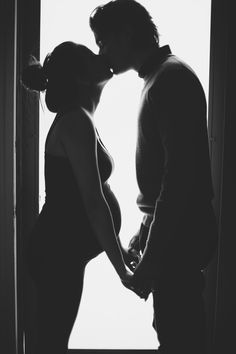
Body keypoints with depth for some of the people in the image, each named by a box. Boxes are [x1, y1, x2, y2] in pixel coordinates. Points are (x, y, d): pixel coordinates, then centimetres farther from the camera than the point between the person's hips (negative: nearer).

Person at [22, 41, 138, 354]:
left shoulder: (74, 120, 12)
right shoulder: (78, 121, -17)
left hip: (60, 251, 9)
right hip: (58, 254, -9)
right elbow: (93, 202, -20)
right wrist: (122, 268, -17)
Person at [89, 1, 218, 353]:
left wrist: (152, 256, -21)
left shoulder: (172, 77, -14)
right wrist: (146, 232, 21)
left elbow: (180, 174, -22)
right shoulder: (159, 77, 16)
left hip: (179, 234, -9)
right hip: (170, 229, 9)